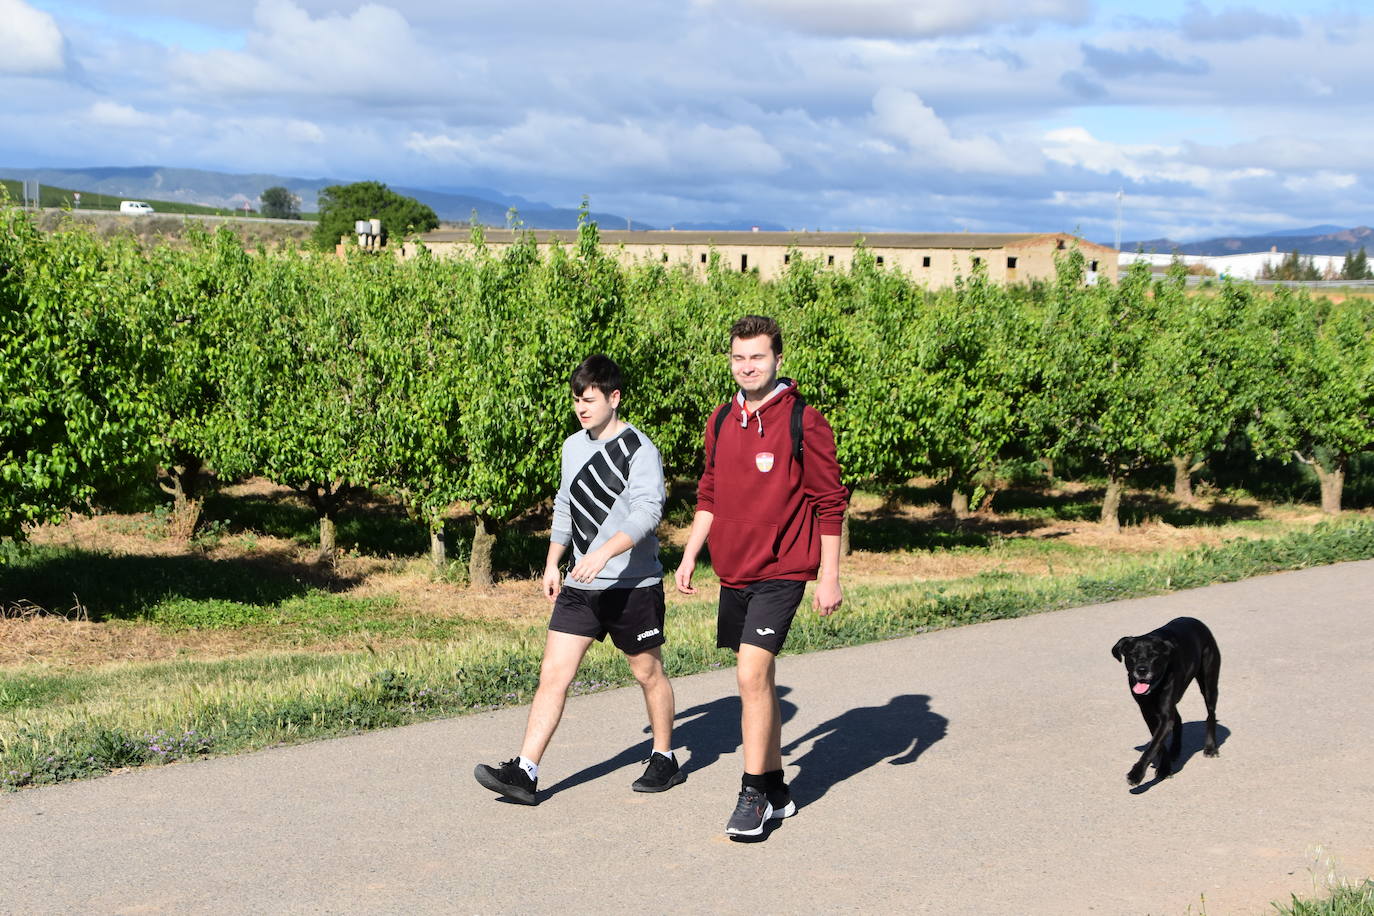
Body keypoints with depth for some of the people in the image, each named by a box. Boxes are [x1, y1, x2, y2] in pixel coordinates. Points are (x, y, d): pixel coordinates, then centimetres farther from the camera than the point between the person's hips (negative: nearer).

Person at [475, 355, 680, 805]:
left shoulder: (638, 450, -12)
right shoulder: (573, 446, 10)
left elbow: (647, 512, -24)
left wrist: (604, 553, -36)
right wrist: (552, 563, 19)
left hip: (633, 584, -6)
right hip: (580, 586, 6)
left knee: (648, 672, 10)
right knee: (553, 672, -3)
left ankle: (664, 760, 28)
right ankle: (525, 772, -6)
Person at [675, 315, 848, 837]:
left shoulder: (803, 422, -10)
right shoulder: (722, 421, 8)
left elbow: (830, 503, -7)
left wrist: (829, 576, -8)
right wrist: (689, 557, 13)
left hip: (781, 571, -6)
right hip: (733, 572, 7)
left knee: (752, 674, -16)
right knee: (757, 679, 13)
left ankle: (752, 795, -6)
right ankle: (775, 791, 24)